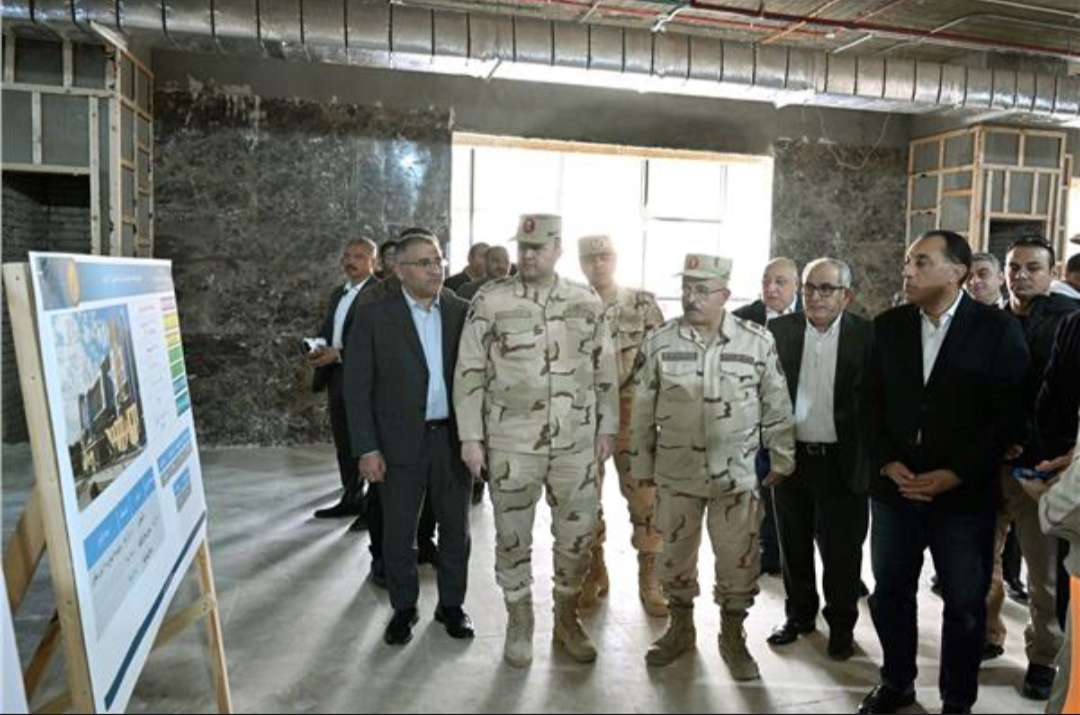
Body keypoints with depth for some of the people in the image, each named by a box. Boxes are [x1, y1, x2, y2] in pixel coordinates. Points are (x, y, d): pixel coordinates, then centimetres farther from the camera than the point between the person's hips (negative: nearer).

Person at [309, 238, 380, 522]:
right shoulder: (339, 293, 17)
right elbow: (328, 326, 20)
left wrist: (338, 354, -21)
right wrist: (320, 345, -2)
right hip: (336, 377, 9)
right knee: (343, 443, 16)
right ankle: (351, 498, 29)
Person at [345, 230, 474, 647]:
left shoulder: (462, 312, 1)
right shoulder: (374, 318, -5)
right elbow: (357, 388, -5)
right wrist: (367, 449, -9)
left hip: (453, 439, 2)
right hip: (401, 443, -2)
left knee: (455, 528, 13)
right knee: (398, 533, 10)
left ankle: (451, 604, 32)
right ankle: (404, 608, 30)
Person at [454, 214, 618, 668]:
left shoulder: (588, 302, 3)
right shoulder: (489, 301, -4)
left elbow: (606, 370, 8)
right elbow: (470, 372, -3)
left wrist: (607, 428, 4)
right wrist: (471, 437, -6)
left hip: (577, 443, 2)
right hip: (511, 444, -2)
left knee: (577, 535, 11)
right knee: (513, 537, 9)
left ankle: (567, 621, 32)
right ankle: (519, 624, 29)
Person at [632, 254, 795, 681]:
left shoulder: (758, 343, -6)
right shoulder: (659, 343, -3)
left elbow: (777, 407, 3)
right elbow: (643, 410, 3)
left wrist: (781, 460, 5)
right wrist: (642, 465, 7)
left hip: (737, 475, -1)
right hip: (676, 474, 1)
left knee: (739, 561, 8)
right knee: (676, 554, 14)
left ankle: (733, 637, 30)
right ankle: (680, 628, 36)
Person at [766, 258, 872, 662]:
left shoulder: (867, 336, -6)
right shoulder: (779, 331, 0)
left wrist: (871, 459, -11)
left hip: (842, 461, -2)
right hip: (791, 457, 3)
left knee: (841, 551, 9)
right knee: (794, 546, 15)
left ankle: (841, 626, 28)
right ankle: (799, 615, 34)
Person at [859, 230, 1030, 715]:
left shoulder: (997, 329, -5)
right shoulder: (888, 326, 5)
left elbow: (1009, 415, -7)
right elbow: (872, 403, 7)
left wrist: (955, 475, -14)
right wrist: (888, 464, -6)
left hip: (965, 493, -3)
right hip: (894, 488, 3)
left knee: (965, 604, 9)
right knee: (890, 593, 13)